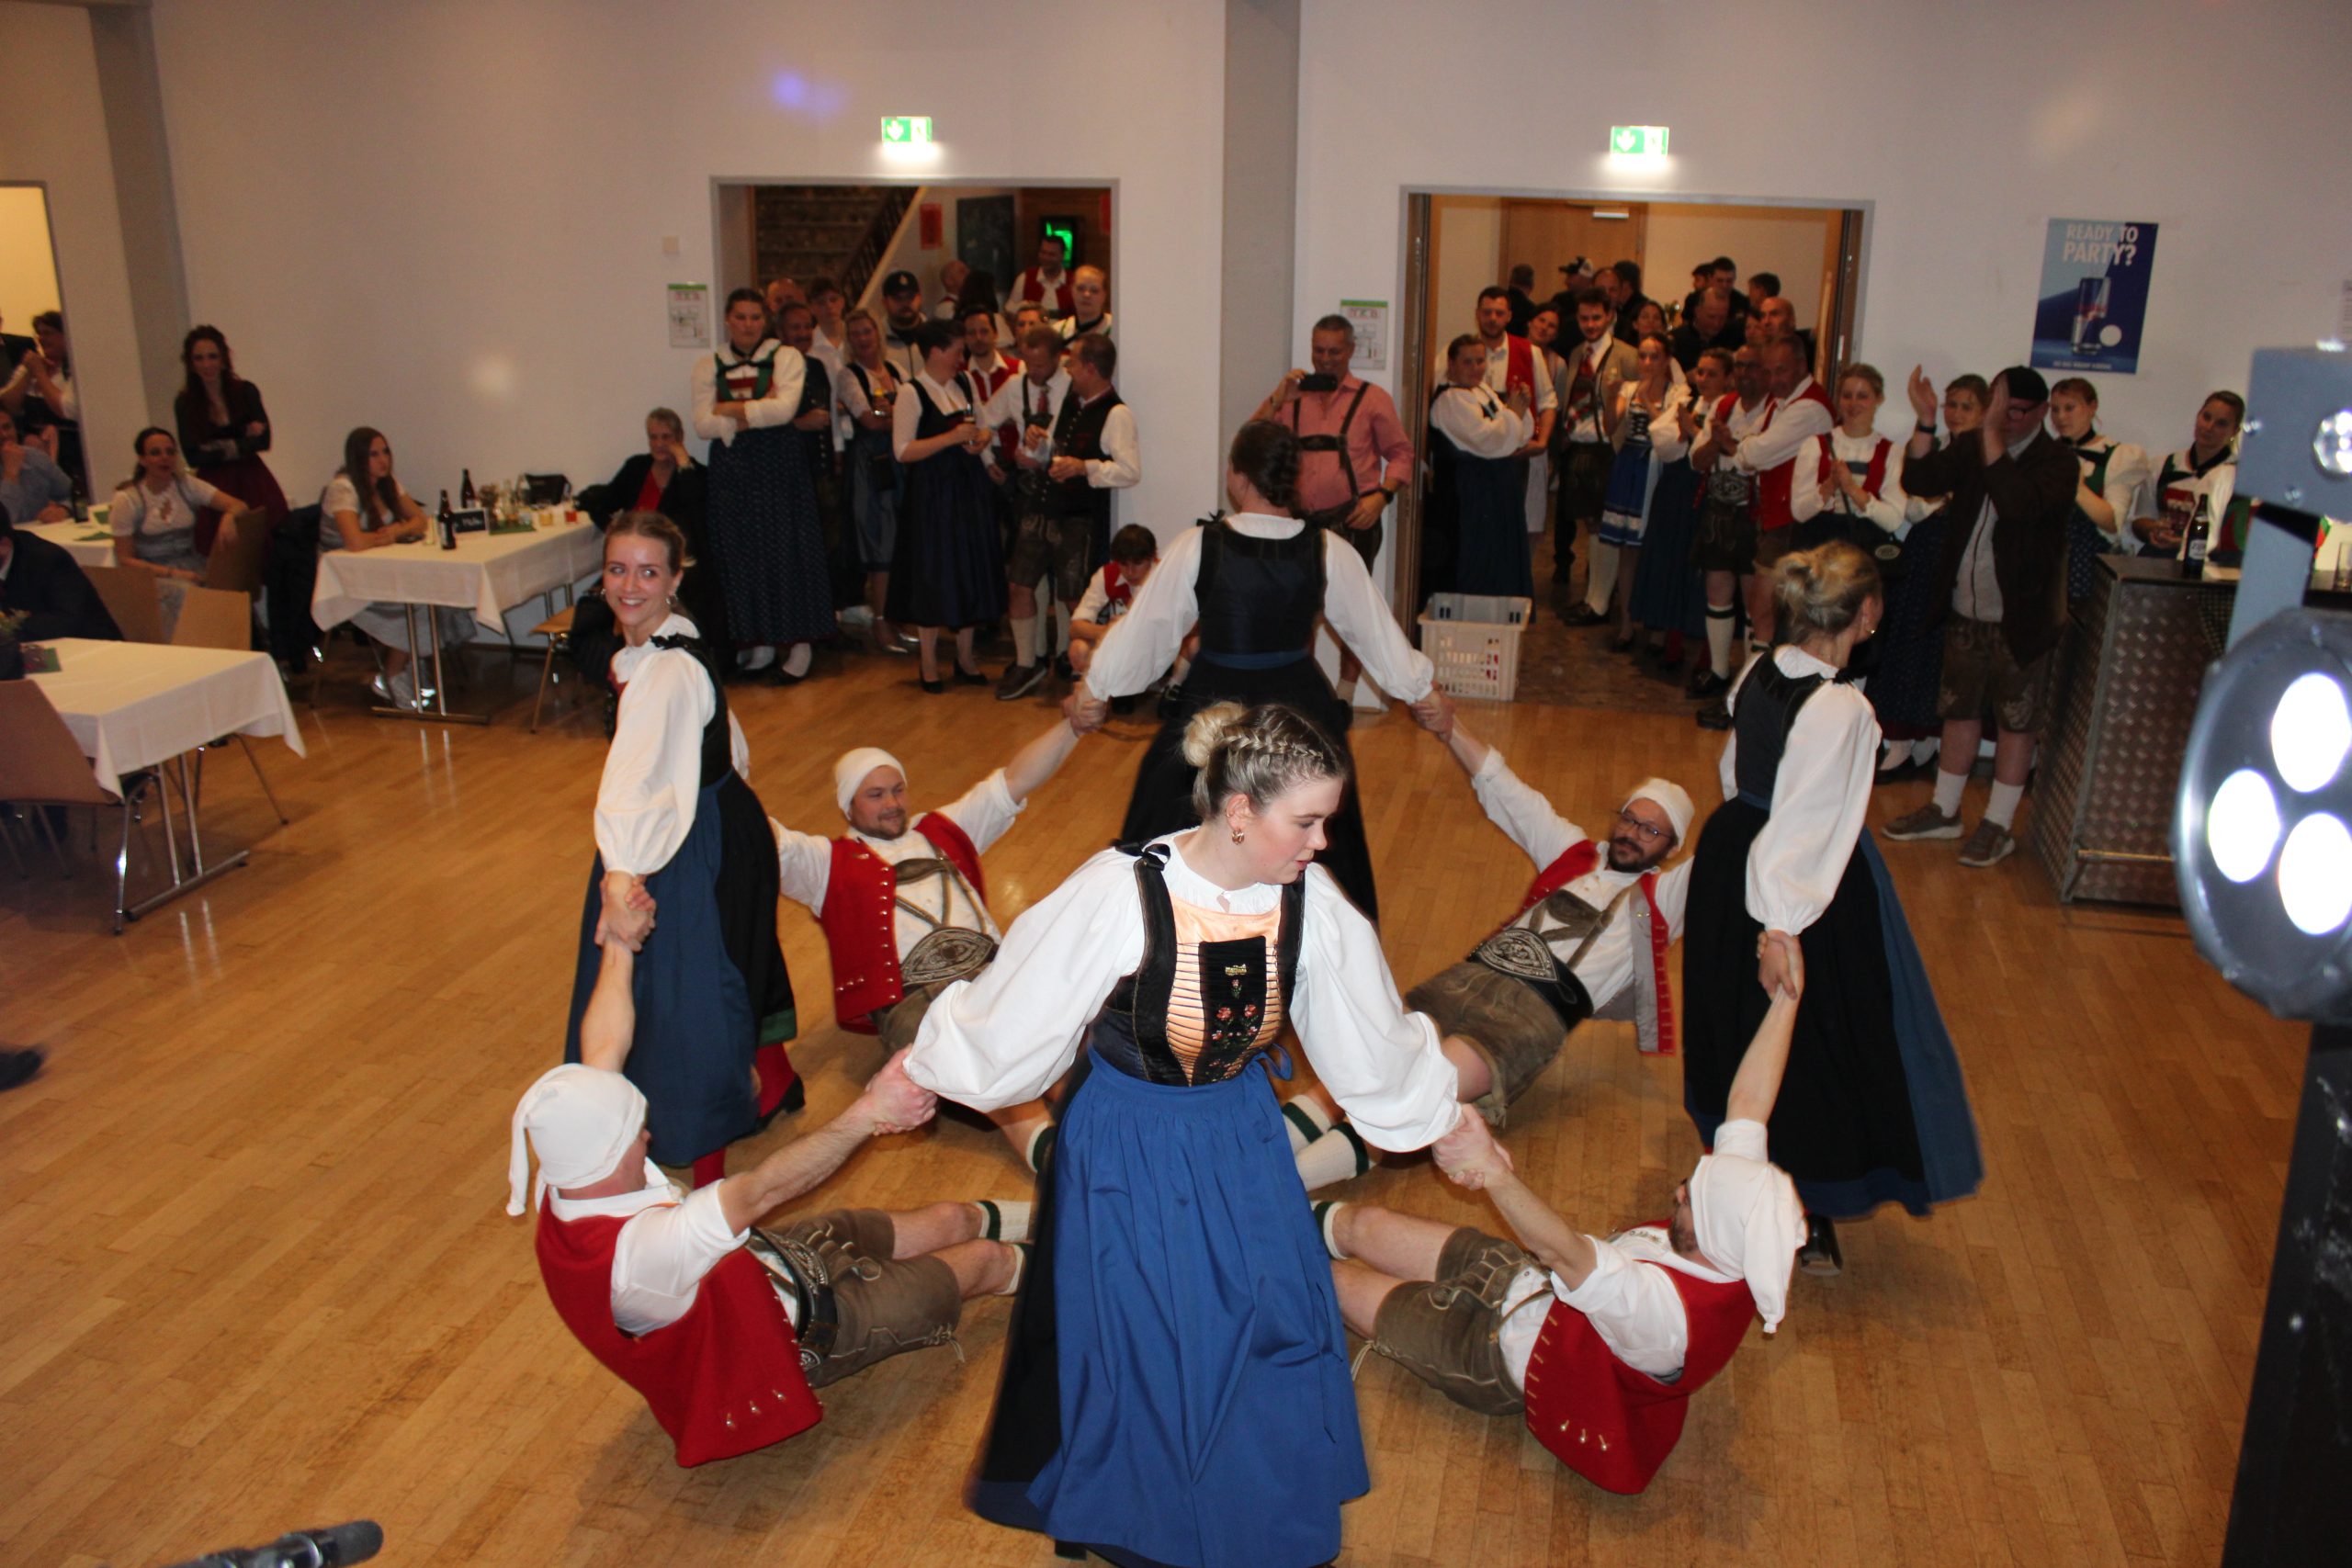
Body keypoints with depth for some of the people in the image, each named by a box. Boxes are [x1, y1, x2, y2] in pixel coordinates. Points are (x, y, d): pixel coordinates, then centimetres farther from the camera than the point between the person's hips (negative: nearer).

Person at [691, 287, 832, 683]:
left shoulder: (786, 358, 2)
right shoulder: (709, 366, 9)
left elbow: (785, 409, -14)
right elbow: (703, 424, -3)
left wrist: (731, 409, -7)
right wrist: (757, 413, -13)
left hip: (780, 468, -3)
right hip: (732, 471, 3)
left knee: (787, 551, -2)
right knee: (743, 556, 4)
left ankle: (798, 644, 4)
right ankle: (760, 642, 13)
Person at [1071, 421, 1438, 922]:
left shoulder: (1197, 547, -15)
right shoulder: (1328, 551, -9)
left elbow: (1145, 625, -6)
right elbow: (1375, 629, 1)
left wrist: (1095, 689, 8)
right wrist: (1421, 689, 16)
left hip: (1212, 709, -2)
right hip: (1299, 707, 2)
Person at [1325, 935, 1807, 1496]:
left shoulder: (1669, 1312, -41)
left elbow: (1566, 1251, -55)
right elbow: (1747, 1103, -9)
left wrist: (1496, 1176, -70)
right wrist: (1786, 1000, -14)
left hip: (1500, 1349, -7)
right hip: (1525, 1275, 7)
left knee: (1339, 1279, 6)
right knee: (1365, 1224, 16)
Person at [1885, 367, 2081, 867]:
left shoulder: (2058, 462, -11)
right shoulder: (1972, 450, 5)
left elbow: (2018, 502, -30)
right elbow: (1927, 478, -10)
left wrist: (1992, 432, -30)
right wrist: (1926, 421, -22)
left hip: (2021, 618, -5)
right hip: (1966, 611, 5)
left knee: (2015, 722, 4)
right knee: (1960, 711, 16)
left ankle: (1998, 826, 14)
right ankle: (1944, 811, 28)